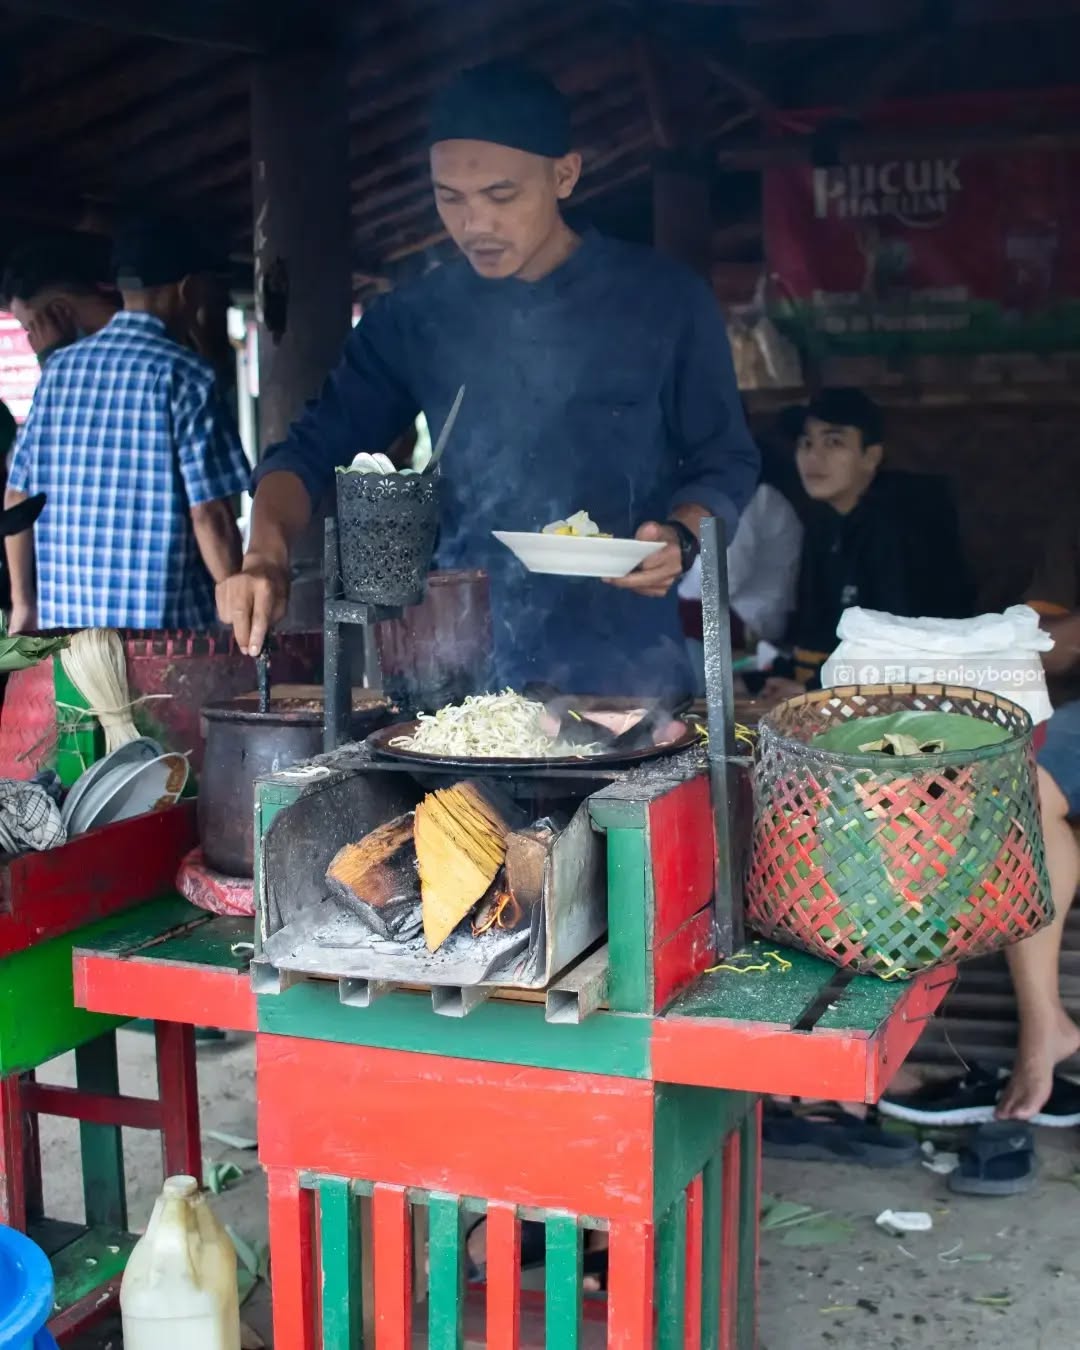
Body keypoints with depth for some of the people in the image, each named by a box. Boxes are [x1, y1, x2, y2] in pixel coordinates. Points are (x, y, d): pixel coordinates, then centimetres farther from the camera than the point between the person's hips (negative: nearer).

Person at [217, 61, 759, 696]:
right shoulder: (415, 318, 5)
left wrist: (681, 539, -16)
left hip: (625, 670, -2)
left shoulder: (665, 299, -1)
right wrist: (267, 557, -15)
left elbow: (727, 464, 5)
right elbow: (315, 451, 4)